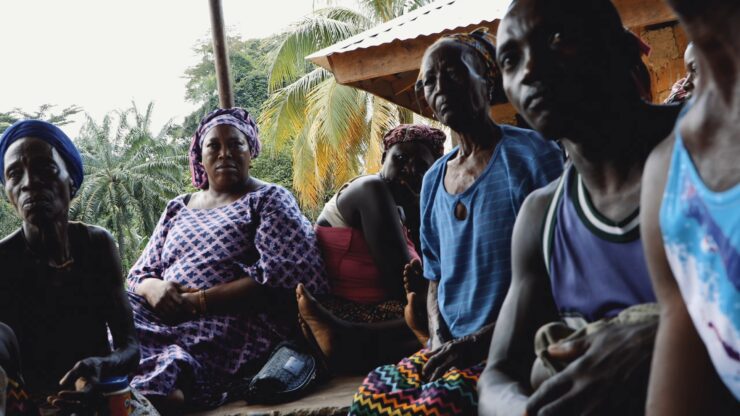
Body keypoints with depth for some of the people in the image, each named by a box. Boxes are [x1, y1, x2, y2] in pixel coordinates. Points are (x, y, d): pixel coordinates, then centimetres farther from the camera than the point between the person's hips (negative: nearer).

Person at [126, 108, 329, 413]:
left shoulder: (269, 200, 7)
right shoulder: (176, 209, 24)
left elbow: (281, 279, -9)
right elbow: (139, 275, 21)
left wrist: (198, 301, -14)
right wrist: (154, 289, -6)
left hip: (237, 325, -6)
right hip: (166, 320, 6)